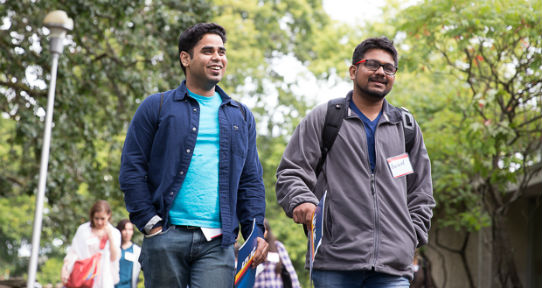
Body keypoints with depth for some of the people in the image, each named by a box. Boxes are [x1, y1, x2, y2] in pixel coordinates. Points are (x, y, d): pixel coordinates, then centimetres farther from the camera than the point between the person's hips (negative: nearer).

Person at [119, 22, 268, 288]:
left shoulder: (241, 116, 18)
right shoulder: (156, 107, 8)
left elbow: (251, 180, 17)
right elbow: (132, 170, 3)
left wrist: (255, 232, 4)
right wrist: (150, 223, -6)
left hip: (218, 243, 2)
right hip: (167, 237, -2)